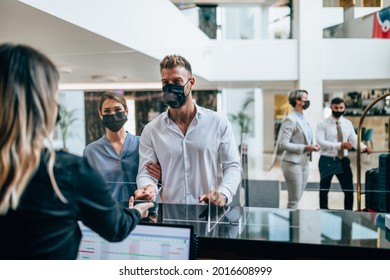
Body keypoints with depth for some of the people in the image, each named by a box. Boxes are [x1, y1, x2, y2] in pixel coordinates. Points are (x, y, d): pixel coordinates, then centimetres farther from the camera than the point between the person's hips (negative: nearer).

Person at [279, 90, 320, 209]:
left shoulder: (304, 119, 13)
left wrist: (312, 147, 1)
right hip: (293, 163, -8)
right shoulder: (290, 119, -12)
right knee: (293, 201, -2)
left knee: (296, 199, 13)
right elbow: (283, 144, -18)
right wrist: (305, 148, -19)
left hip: (304, 163, 8)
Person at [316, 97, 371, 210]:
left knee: (349, 190, 6)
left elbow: (354, 140, 2)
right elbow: (320, 141, -21)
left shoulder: (348, 123, 6)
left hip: (343, 160, 4)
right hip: (327, 161, -3)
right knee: (324, 190, 10)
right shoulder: (323, 123, -9)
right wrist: (339, 145, -32)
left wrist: (363, 147, -20)